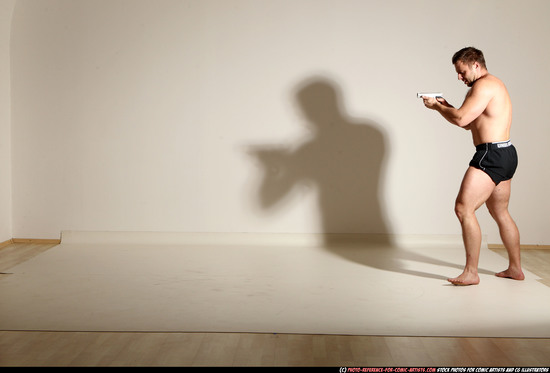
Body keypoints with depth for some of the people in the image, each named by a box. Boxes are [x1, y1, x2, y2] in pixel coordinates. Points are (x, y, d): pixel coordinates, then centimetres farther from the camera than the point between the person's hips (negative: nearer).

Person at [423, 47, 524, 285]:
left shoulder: (484, 85, -11)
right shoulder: (495, 85, 22)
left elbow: (462, 119, -21)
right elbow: (471, 124, 24)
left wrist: (436, 106, -6)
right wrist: (447, 108, 12)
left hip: (491, 154, -11)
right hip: (505, 154, 11)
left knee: (463, 208, -14)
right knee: (500, 213, 19)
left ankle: (471, 273, -14)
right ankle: (515, 268, 28)